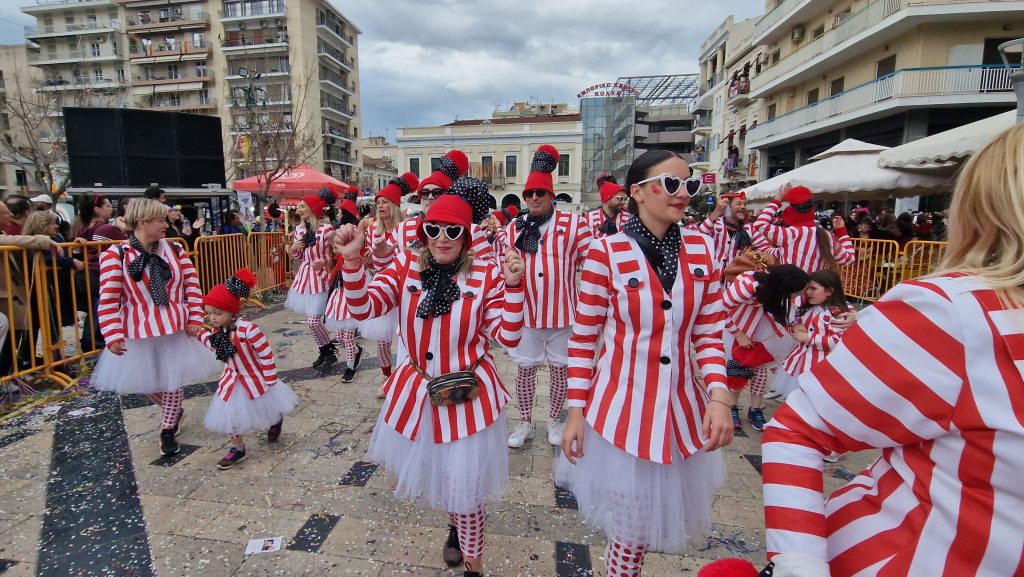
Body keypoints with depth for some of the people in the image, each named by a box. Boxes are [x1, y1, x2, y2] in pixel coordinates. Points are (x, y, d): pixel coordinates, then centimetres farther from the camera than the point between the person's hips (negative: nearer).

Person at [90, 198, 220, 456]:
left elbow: (192, 286, 0)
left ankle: (168, 429, 28)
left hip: (176, 329, 2)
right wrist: (113, 335, -15)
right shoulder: (115, 255, -11)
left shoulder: (175, 250, -2)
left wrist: (195, 318, -6)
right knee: (145, 381, 13)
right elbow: (108, 300, -11)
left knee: (174, 379, 10)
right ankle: (175, 411, 42)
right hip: (139, 333, -1)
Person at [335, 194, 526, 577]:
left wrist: (513, 287, -24)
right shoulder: (405, 267, -5)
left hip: (469, 394, -3)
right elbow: (362, 308, -12)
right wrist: (352, 260, -26)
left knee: (466, 483, 8)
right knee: (428, 470, 25)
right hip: (417, 390, 4)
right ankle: (456, 524, 60)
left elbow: (507, 337, -12)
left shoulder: (486, 275, -11)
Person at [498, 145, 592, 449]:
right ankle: (525, 422, 31)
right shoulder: (512, 228, 5)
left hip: (563, 312, -2)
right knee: (525, 368, 12)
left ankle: (554, 419, 34)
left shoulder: (573, 223, -4)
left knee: (560, 368, 12)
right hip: (524, 312, 2)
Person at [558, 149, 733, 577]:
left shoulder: (701, 248, -1)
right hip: (621, 407, -4)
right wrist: (576, 410, -8)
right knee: (631, 523, 14)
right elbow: (583, 339, -9)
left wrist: (719, 396, -10)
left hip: (682, 409, 4)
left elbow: (709, 334, 3)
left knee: (660, 513, 23)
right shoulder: (606, 251, -13)